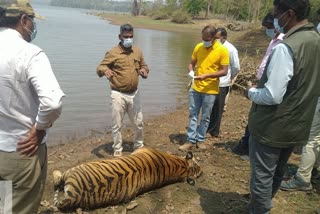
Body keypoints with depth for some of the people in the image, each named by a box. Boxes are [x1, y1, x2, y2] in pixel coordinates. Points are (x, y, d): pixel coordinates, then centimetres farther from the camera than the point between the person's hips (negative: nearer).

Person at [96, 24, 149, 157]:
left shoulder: (137, 51, 6)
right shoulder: (113, 53, -8)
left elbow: (144, 66, 17)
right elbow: (100, 68, -12)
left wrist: (144, 71, -7)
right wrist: (105, 70, -36)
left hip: (134, 94, 4)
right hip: (118, 95, -4)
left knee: (138, 123, 14)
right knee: (117, 125, 4)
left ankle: (139, 146, 36)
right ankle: (117, 150, 22)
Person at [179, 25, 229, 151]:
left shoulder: (222, 50, -10)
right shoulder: (198, 47, 1)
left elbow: (224, 71, -12)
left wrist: (206, 75, -23)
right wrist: (191, 72, -12)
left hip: (210, 90, -3)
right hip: (195, 88, 4)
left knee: (205, 117, 8)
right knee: (193, 115, 6)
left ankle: (200, 140, 23)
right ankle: (191, 141, 15)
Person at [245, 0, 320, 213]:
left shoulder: (286, 47, -24)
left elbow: (272, 96, -26)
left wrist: (251, 92, -7)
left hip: (272, 127, -9)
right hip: (296, 126, 9)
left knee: (262, 176, 7)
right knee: (276, 173, 24)